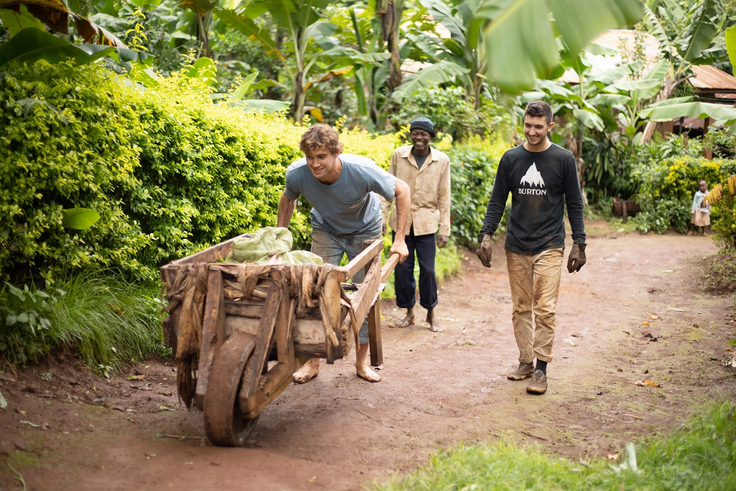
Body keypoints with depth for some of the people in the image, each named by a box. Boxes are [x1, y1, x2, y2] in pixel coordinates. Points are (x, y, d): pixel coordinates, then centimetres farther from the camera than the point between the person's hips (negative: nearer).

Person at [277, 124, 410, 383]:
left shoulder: (362, 171, -37)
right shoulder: (297, 174, -30)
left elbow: (402, 190, -20)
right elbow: (287, 199, -3)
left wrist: (400, 239, -22)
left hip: (365, 230, -1)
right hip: (326, 230, 2)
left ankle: (361, 361, 15)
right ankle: (313, 362, 7)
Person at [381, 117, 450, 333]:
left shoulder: (442, 161, -2)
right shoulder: (398, 155, -1)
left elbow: (444, 197, 2)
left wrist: (444, 229, -1)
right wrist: (382, 217, 0)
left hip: (426, 223, -1)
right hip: (401, 221, 1)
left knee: (428, 270, 2)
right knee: (402, 269, 6)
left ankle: (431, 314, 20)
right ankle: (409, 312, 22)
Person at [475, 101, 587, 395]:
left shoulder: (563, 159, 0)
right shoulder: (511, 159, 5)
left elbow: (574, 204, 4)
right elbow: (497, 201, 9)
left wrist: (579, 244, 0)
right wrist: (486, 235, -2)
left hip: (549, 247, -3)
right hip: (517, 247, 3)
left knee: (544, 310, -8)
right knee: (521, 308, 9)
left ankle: (541, 369, 0)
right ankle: (525, 361, 20)